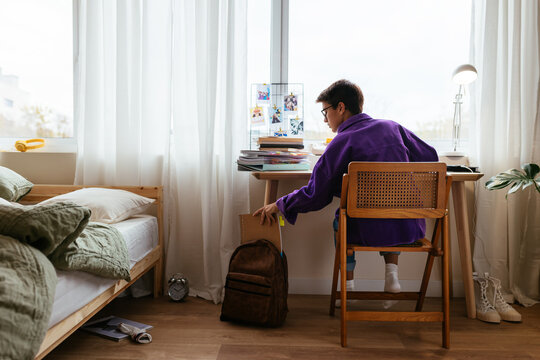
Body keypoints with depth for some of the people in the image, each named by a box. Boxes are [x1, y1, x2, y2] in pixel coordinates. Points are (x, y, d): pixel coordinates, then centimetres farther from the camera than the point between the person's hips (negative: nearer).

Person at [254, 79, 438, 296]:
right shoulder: (392, 126, 6)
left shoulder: (341, 142, -8)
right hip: (412, 227, 4)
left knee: (341, 220, 29)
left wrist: (279, 205, 7)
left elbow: (315, 195, -8)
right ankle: (391, 272, 21)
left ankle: (348, 287, 26)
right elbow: (430, 157, 13)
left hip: (372, 231, -4)